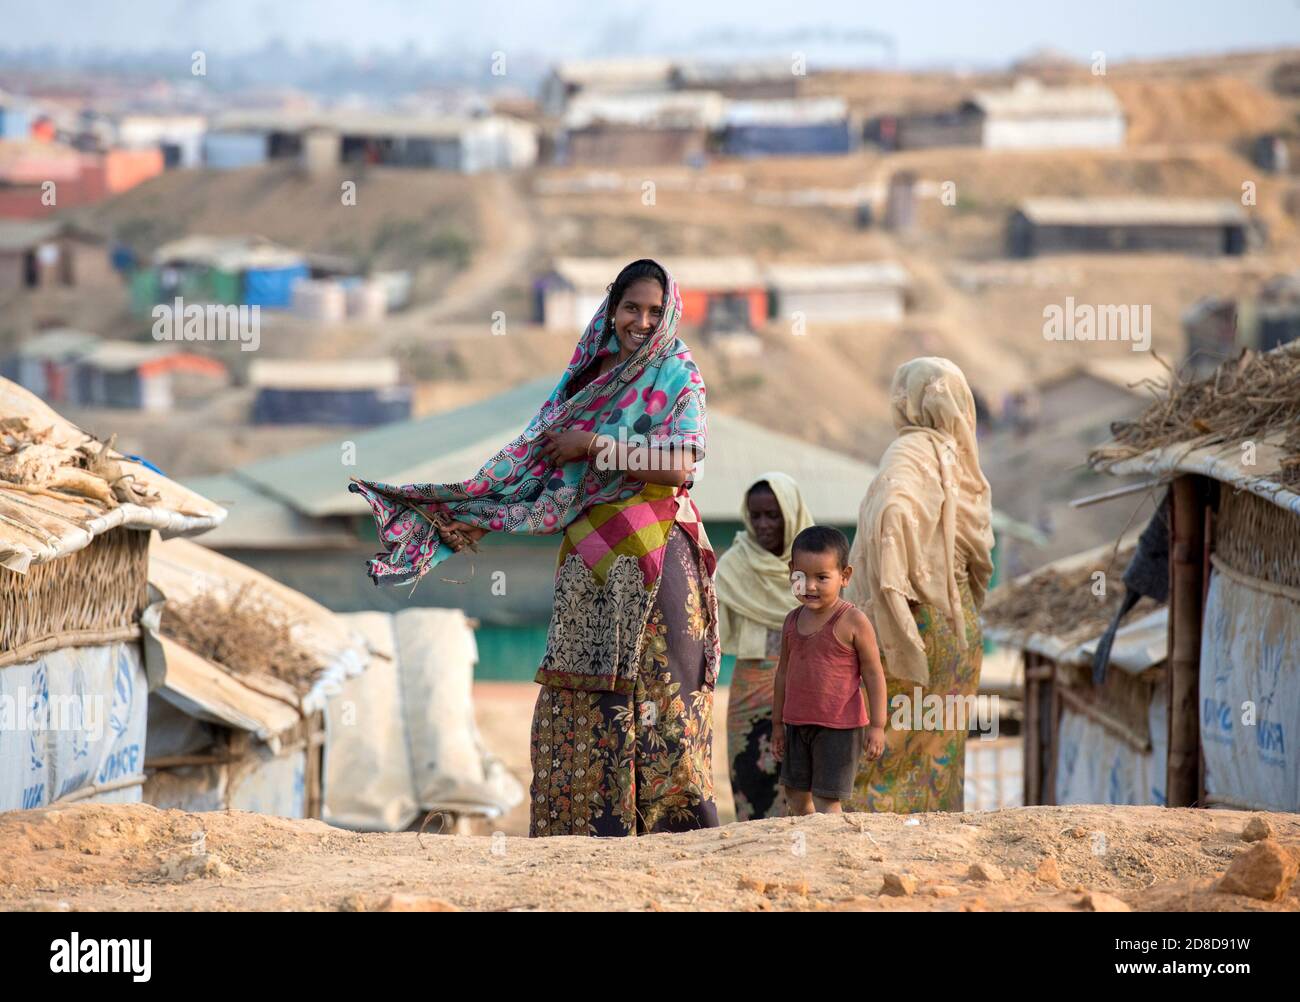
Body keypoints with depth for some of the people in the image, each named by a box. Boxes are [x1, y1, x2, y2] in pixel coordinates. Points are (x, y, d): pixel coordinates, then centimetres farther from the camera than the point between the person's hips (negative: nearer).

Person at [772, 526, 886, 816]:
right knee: (795, 795, 11)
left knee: (826, 799, -6)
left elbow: (873, 675, -8)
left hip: (839, 727, -6)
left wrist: (877, 726, -11)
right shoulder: (793, 621, 6)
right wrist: (778, 724, 18)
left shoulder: (853, 622, -11)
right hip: (798, 724, 6)